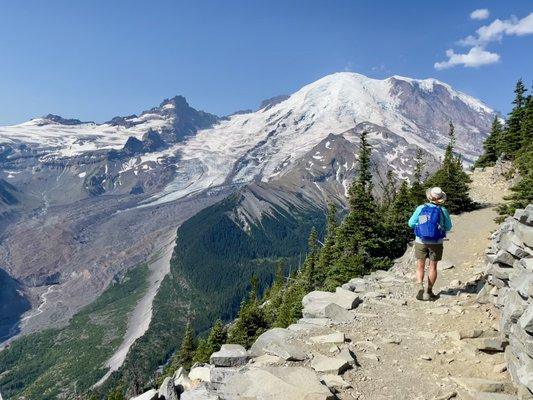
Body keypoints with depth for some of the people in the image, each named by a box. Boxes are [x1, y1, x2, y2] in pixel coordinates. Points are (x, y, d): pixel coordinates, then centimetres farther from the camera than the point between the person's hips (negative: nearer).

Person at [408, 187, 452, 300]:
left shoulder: (421, 208, -8)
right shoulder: (443, 211, -7)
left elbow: (411, 223, -1)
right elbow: (448, 227, 5)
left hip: (421, 242, 0)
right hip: (436, 243, 0)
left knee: (420, 267, 10)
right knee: (433, 267, 13)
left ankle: (419, 285, -13)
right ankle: (429, 291, 16)